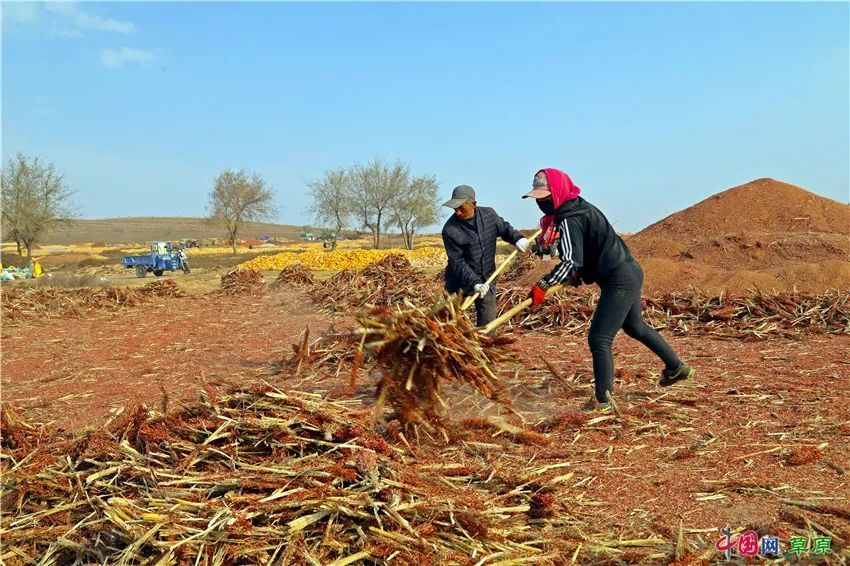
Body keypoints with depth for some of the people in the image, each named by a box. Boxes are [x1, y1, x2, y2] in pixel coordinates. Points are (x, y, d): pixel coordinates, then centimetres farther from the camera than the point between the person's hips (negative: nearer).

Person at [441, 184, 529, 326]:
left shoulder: (489, 214, -4)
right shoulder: (450, 230, -17)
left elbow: (504, 228, 12)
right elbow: (458, 262, -18)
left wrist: (517, 238, -10)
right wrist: (474, 282, -28)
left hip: (486, 281, 3)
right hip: (460, 284, -3)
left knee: (487, 323, 7)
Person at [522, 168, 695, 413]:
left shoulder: (569, 220, -20)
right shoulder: (578, 207, 10)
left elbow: (571, 262, -30)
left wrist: (542, 286, -32)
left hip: (619, 280, -11)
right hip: (630, 273, 11)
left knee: (599, 339, -8)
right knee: (635, 326, 28)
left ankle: (602, 401, -4)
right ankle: (676, 368, 42)